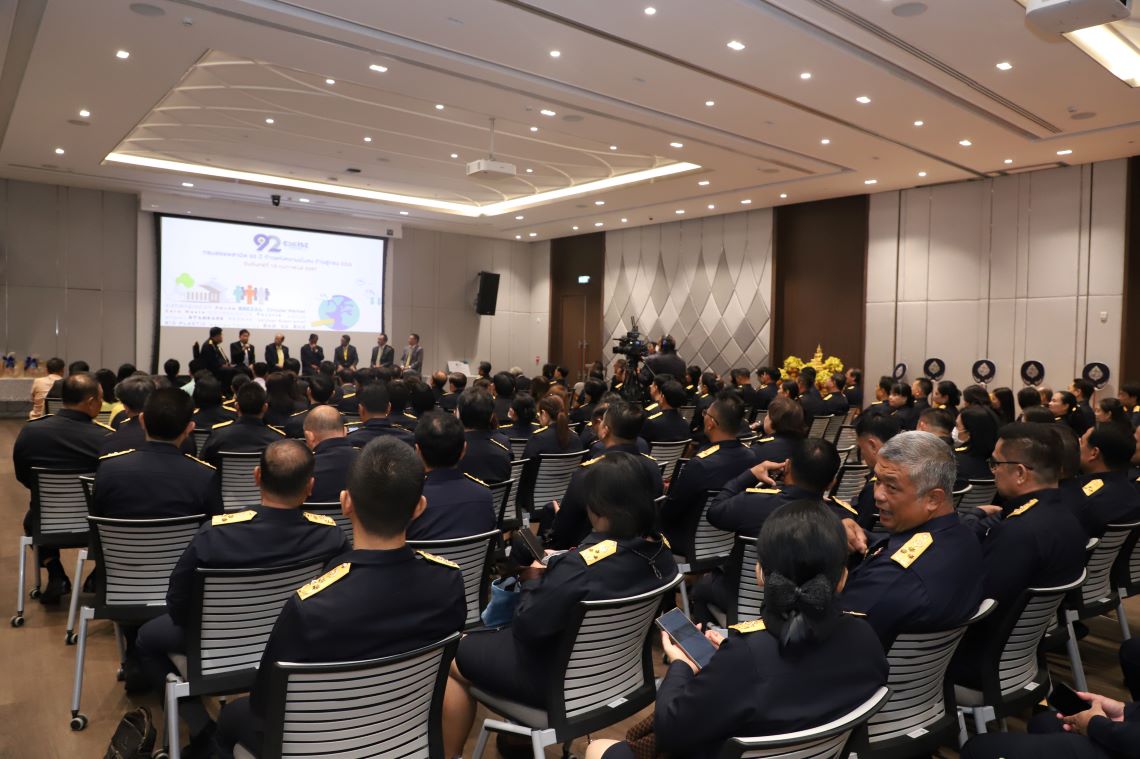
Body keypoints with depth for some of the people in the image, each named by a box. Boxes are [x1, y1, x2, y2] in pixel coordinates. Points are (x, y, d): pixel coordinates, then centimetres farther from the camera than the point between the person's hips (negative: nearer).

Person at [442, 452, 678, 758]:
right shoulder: (661, 552, -11)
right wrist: (553, 574, 3)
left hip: (565, 679, -7)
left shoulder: (580, 566, -34)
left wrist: (532, 582, -5)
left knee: (453, 657, 13)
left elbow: (527, 628, -22)